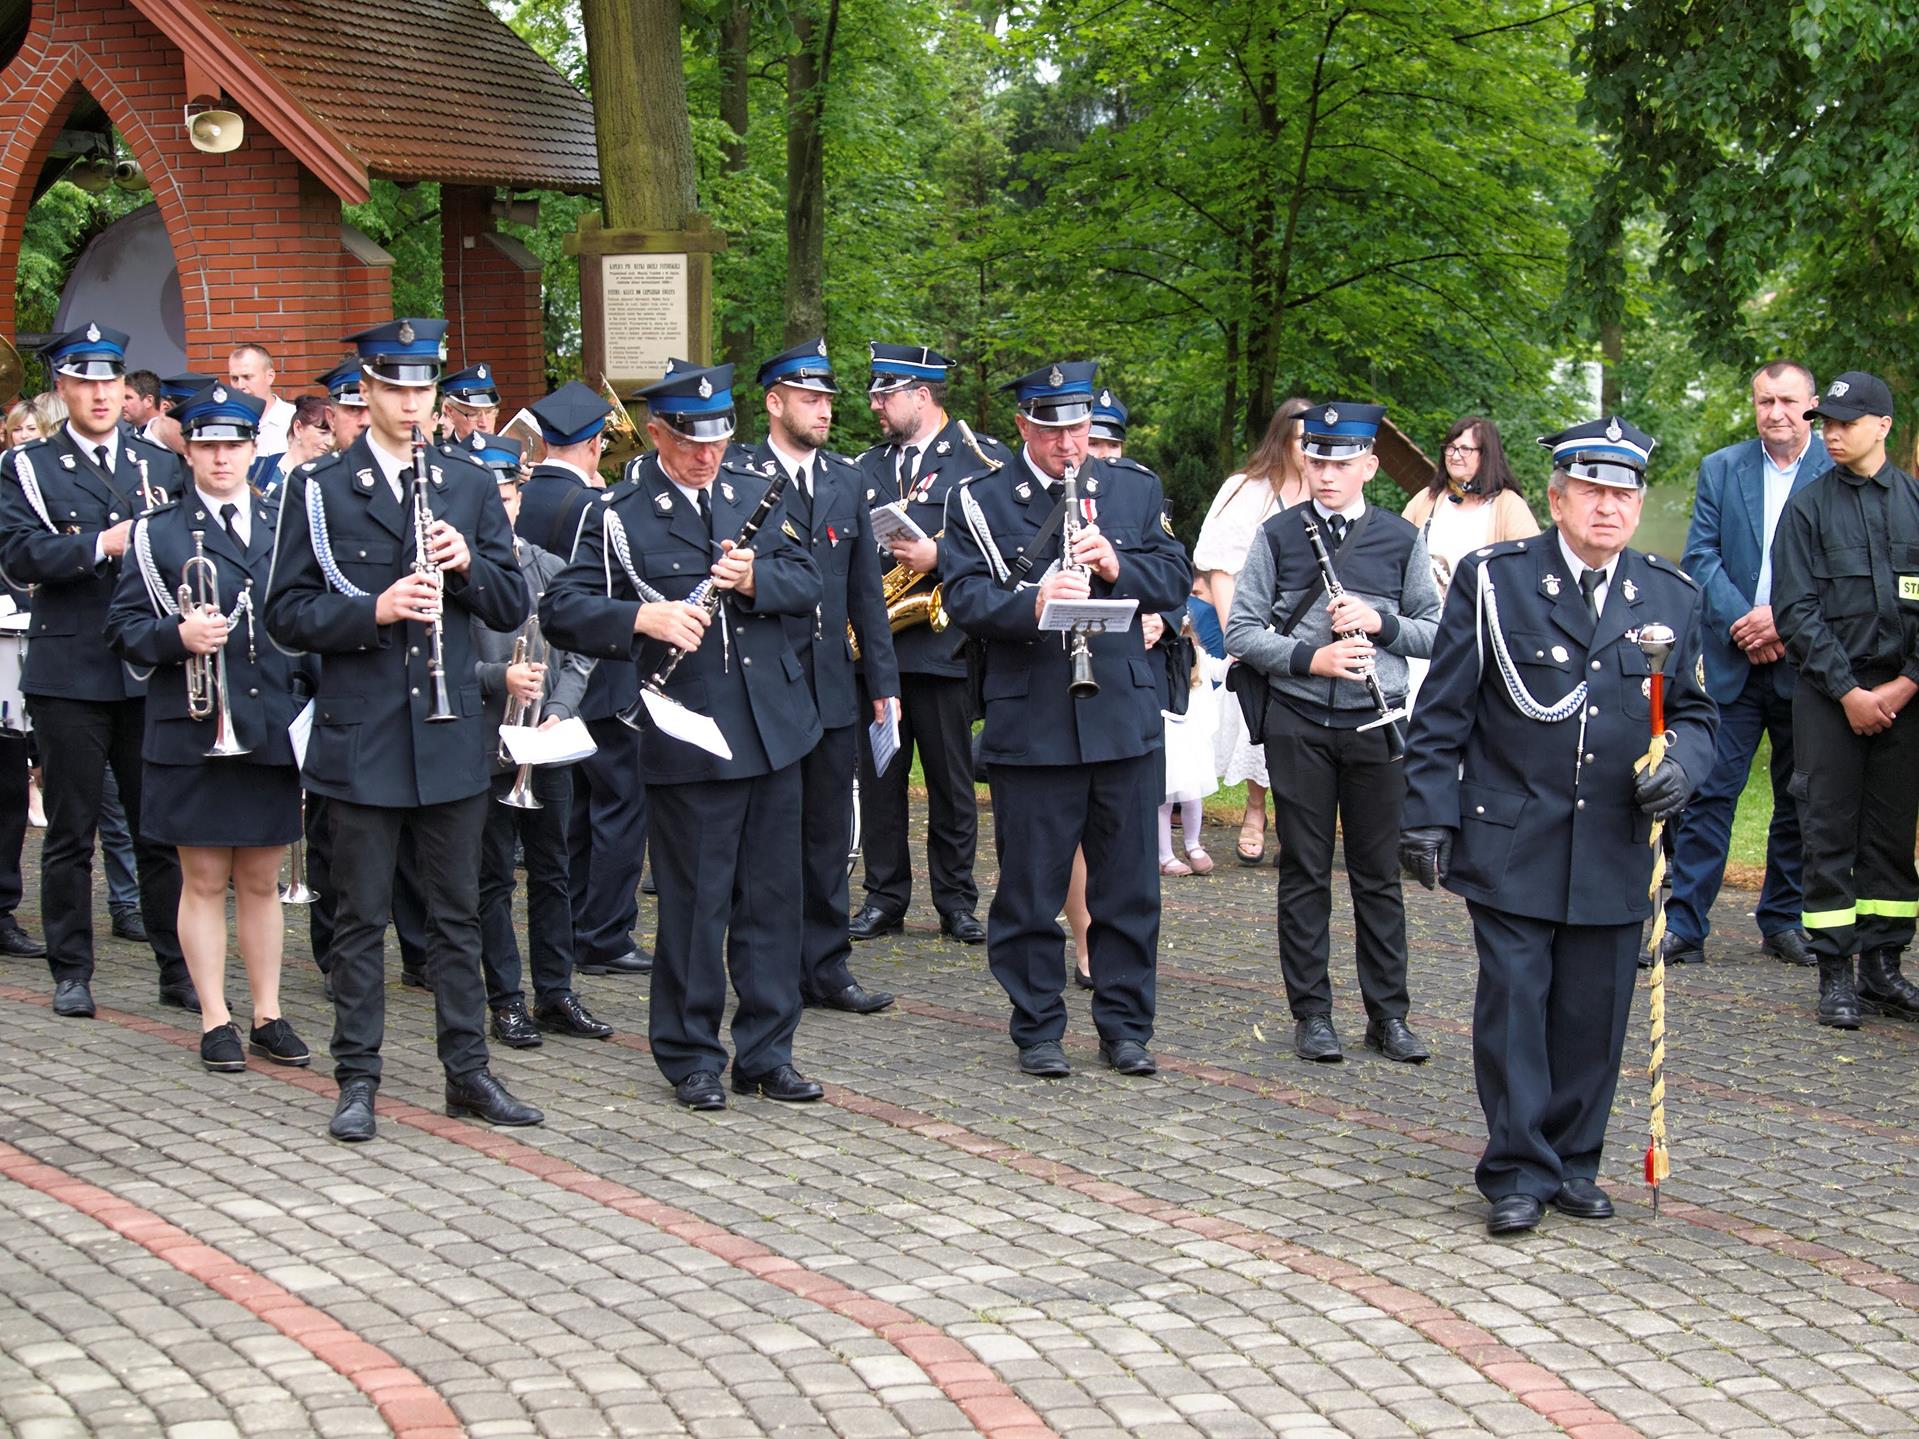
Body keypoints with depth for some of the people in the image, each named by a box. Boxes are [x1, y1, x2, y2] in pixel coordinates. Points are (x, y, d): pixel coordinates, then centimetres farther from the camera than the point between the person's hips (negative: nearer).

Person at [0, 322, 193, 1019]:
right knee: (71, 832, 5)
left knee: (163, 828, 5)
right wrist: (102, 546, -22)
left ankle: (178, 967, 12)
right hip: (69, 674, -2)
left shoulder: (163, 464, 12)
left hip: (152, 669, 2)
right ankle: (71, 971, 13)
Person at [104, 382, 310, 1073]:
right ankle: (215, 1021, 10)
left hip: (270, 729, 2)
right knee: (205, 880, 3)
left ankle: (268, 1015, 16)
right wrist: (178, 635, -20)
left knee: (261, 880, 9)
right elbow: (124, 627, 0)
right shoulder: (155, 532, 2)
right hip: (192, 732, -2)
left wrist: (308, 703, 5)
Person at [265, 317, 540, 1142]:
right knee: (361, 917, 4)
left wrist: (469, 564, -13)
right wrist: (374, 610, -19)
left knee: (458, 912, 9)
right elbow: (287, 616, -3)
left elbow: (512, 608, 7)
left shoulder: (470, 487, 9)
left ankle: (468, 1072, 17)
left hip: (451, 731, 3)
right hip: (361, 734, -3)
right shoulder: (319, 490, 0)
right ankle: (357, 1079, 11)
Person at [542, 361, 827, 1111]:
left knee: (773, 899, 10)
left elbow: (807, 585, 8)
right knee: (695, 903, 1)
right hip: (688, 735, -5)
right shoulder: (621, 516, -5)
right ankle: (690, 1056, 15)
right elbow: (561, 608, -12)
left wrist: (756, 580, -13)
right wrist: (643, 616, -27)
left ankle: (767, 1052, 20)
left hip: (773, 729, 5)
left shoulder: (754, 494, 11)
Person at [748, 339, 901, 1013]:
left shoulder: (847, 481, 13)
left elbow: (866, 591, 14)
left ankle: (825, 967, 18)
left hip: (833, 686, 5)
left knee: (829, 834, 10)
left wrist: (883, 681, 11)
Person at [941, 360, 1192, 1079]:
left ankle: (1125, 1026, 19)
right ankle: (1037, 1028, 16)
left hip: (1124, 715, 2)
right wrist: (1032, 602, -27)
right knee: (1030, 887, 4)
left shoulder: (1135, 489, 11)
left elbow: (1176, 580, 6)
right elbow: (964, 596, -9)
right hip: (1029, 724, -2)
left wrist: (1117, 567, -14)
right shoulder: (979, 502, 2)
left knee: (1129, 885, 8)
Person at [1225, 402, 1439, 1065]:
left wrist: (1380, 622, -11)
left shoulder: (1401, 539, 4)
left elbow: (1436, 634, 7)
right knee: (1305, 873, 5)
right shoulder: (1278, 535, 1)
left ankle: (1388, 1013, 15)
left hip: (1378, 725, 1)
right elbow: (1240, 632, 0)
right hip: (1299, 726, -1)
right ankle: (1312, 1013, 13)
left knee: (1378, 874, 7)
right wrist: (1309, 658, -14)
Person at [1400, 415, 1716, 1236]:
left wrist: (1679, 762, -8)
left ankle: (1573, 1161, 22)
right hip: (1510, 845, -3)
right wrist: (1429, 814, -5)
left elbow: (1693, 713, 15)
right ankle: (1519, 1174, 7)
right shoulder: (1492, 580, -1)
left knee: (1593, 1014, 7)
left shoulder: (1671, 599, 8)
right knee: (1514, 1005, -2)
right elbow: (1443, 714, 0)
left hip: (1615, 853, 3)